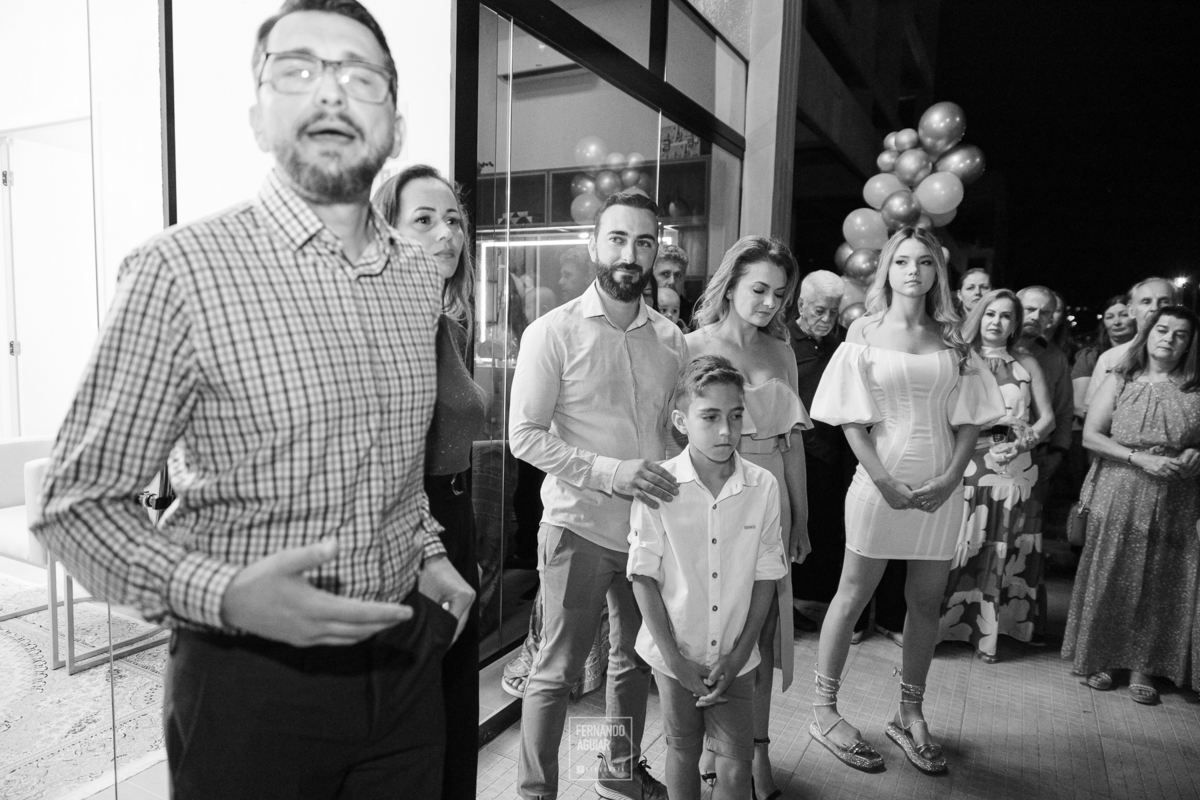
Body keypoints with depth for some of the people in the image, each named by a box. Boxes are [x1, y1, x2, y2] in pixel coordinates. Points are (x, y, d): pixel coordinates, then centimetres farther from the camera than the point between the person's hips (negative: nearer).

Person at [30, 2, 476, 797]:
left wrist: (427, 552, 4)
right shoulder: (181, 270, -15)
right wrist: (228, 596, -25)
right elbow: (80, 501, -10)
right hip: (251, 671, -5)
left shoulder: (422, 276, 3)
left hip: (406, 657, 5)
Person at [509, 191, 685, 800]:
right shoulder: (554, 332, -9)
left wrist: (672, 478, -4)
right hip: (579, 527, -5)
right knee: (557, 671, 5)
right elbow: (525, 435, -12)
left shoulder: (671, 338, 4)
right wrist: (610, 472, -22)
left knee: (635, 658, 20)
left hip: (651, 525, 5)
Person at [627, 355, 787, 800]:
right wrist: (674, 658, -11)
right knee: (683, 750, 18)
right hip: (675, 653, -1)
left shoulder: (763, 486, -10)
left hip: (734, 658, 1)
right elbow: (643, 576, -10)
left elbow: (766, 576, -3)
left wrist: (739, 653, -7)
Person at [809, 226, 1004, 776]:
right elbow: (852, 419, -6)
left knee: (926, 604, 11)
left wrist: (951, 477, -8)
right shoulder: (866, 333, -1)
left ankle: (909, 715, 28)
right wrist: (885, 482, -15)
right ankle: (825, 713, 17)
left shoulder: (951, 340, 8)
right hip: (882, 480, -3)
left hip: (940, 487, 4)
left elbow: (970, 418, 6)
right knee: (853, 596, 4)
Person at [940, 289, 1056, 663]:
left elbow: (1047, 418, 9)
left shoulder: (1027, 365, 13)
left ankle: (986, 631, 17)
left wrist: (1021, 442, -7)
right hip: (966, 464, -2)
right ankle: (935, 624, 6)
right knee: (958, 547, -5)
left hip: (1014, 468, 2)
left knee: (1000, 551, 5)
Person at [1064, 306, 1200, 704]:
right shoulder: (1119, 381, 3)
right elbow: (1091, 435, -3)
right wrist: (1141, 458, -14)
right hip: (1118, 496, -1)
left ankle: (1142, 668, 17)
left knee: (1160, 585, 4)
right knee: (1109, 578, 4)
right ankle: (1100, 659, 18)